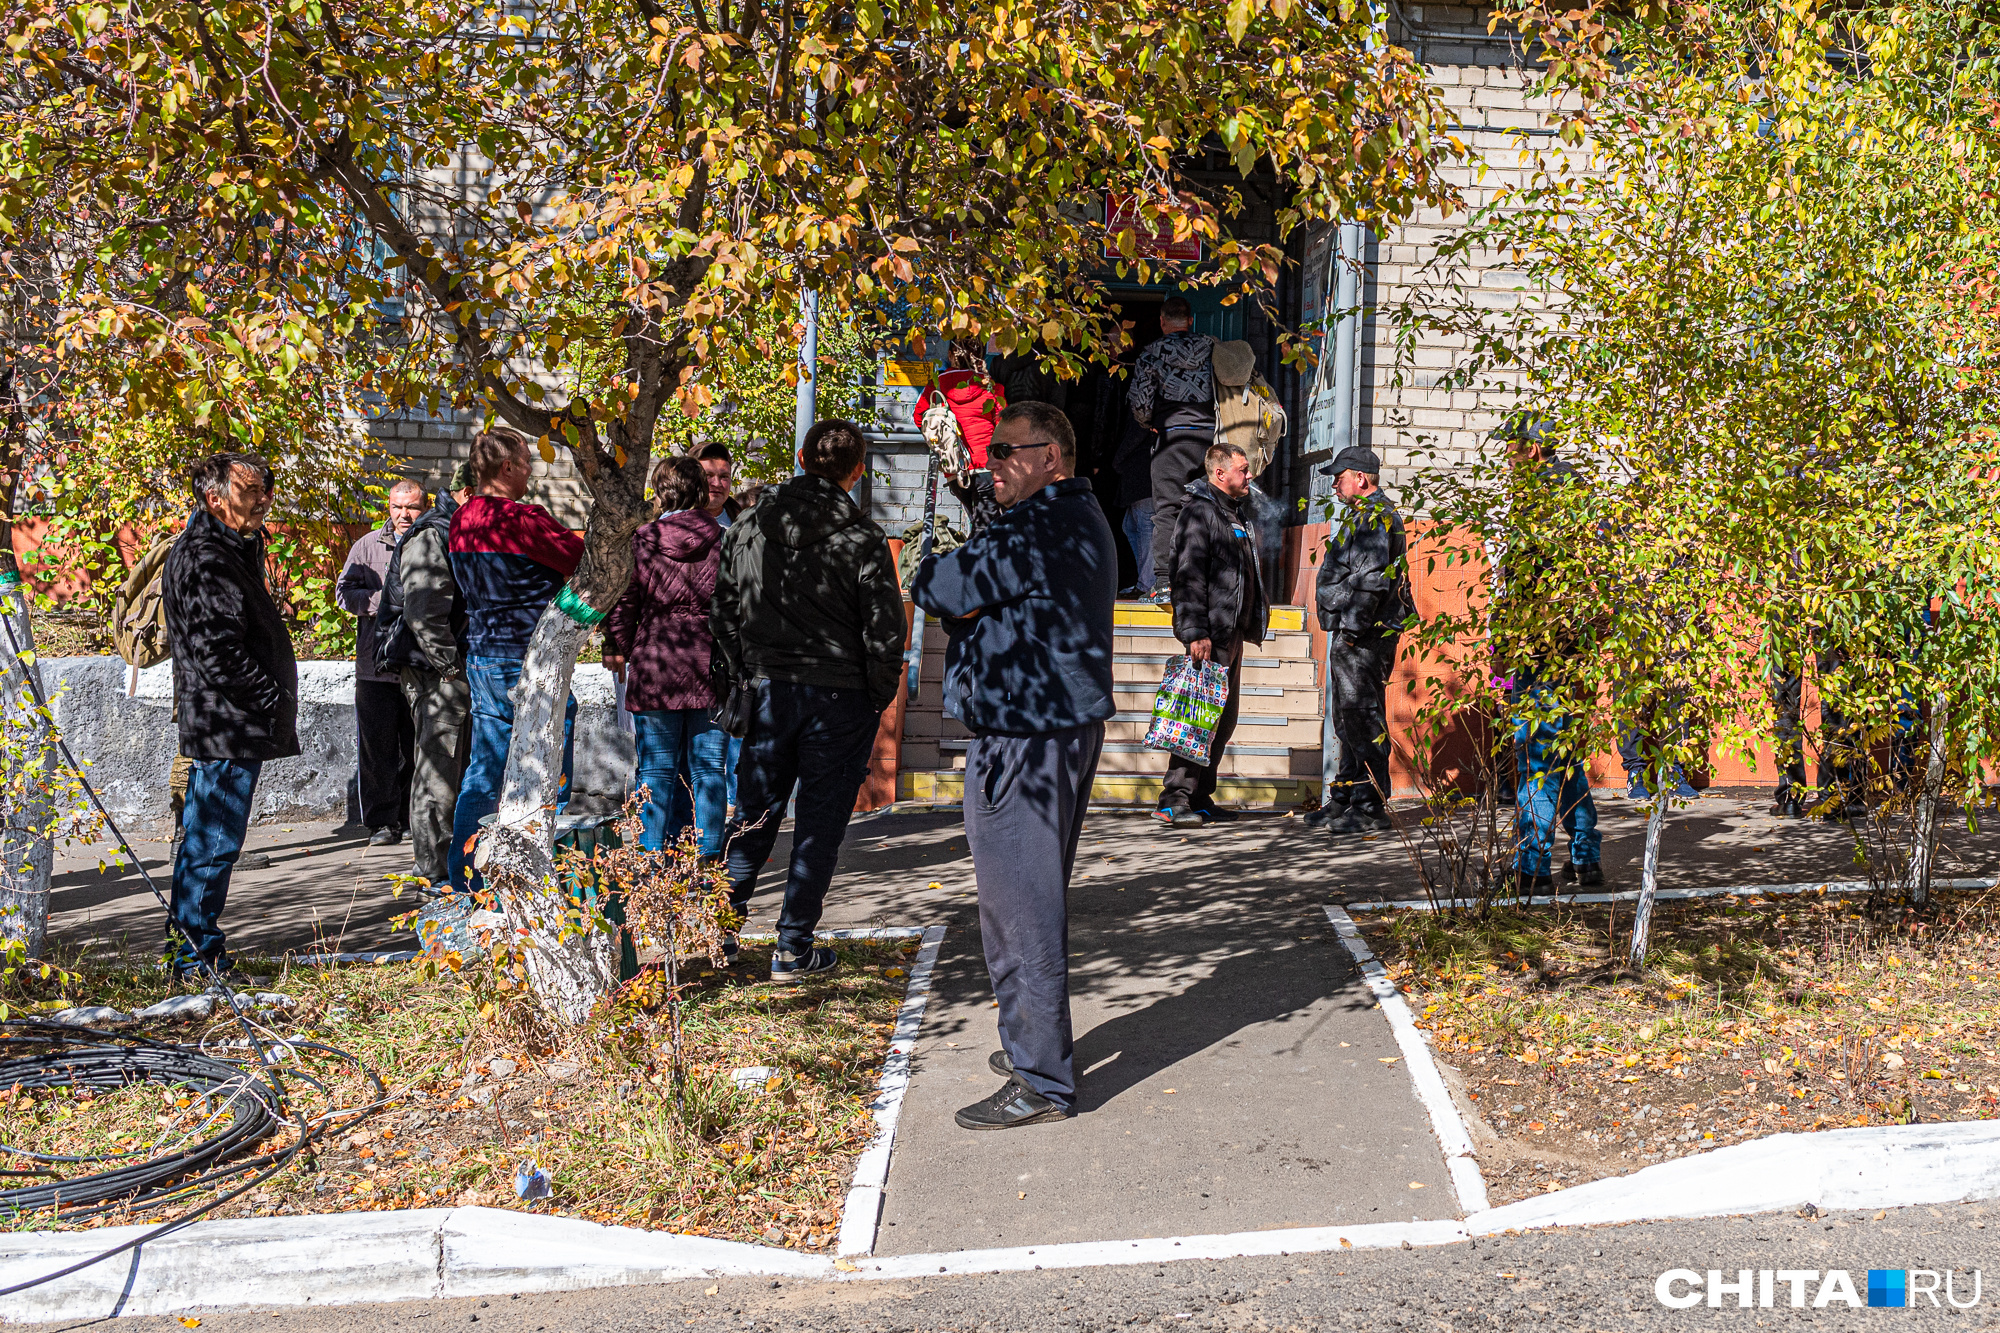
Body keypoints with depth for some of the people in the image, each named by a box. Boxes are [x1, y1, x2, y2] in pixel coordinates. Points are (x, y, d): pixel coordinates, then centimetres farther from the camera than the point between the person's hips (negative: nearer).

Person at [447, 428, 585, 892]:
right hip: (525, 660, -8)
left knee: (482, 777, 13)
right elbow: (583, 560, -10)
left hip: (480, 657, 8)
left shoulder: (462, 518, 9)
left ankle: (463, 880, 16)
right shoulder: (520, 518, -16)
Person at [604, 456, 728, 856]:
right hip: (711, 670, 0)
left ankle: (652, 857, 10)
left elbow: (624, 601, 3)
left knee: (656, 770, 7)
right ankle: (709, 858, 8)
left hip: (654, 667, 0)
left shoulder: (641, 541, -1)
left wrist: (616, 649, 16)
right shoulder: (724, 541, -1)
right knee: (709, 769, 7)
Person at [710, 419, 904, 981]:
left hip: (768, 689, 4)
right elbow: (884, 630, -9)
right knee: (819, 823, 5)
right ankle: (792, 950, 10)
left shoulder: (748, 528, 4)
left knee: (754, 814, 17)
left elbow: (724, 615, 8)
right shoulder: (862, 540, -10)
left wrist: (731, 687, 14)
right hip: (840, 697, -4)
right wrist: (880, 698, 4)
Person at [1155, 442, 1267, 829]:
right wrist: (1195, 632, -24)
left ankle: (1199, 797, 16)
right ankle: (1174, 800, -10)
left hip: (1233, 631, 10)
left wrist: (1250, 623, 21)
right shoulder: (1200, 511, -9)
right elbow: (1188, 576, -18)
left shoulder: (1237, 513, 21)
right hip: (1210, 633, -10)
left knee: (1224, 717, 10)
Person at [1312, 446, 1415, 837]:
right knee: (1348, 720, 16)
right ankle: (1344, 801, 24)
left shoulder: (1374, 517, -14)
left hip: (1364, 635, -11)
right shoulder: (1362, 516, 20)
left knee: (1364, 720, -8)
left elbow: (1369, 581, -23)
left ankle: (1371, 809, -4)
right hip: (1354, 634, 11)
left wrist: (1352, 629, -22)